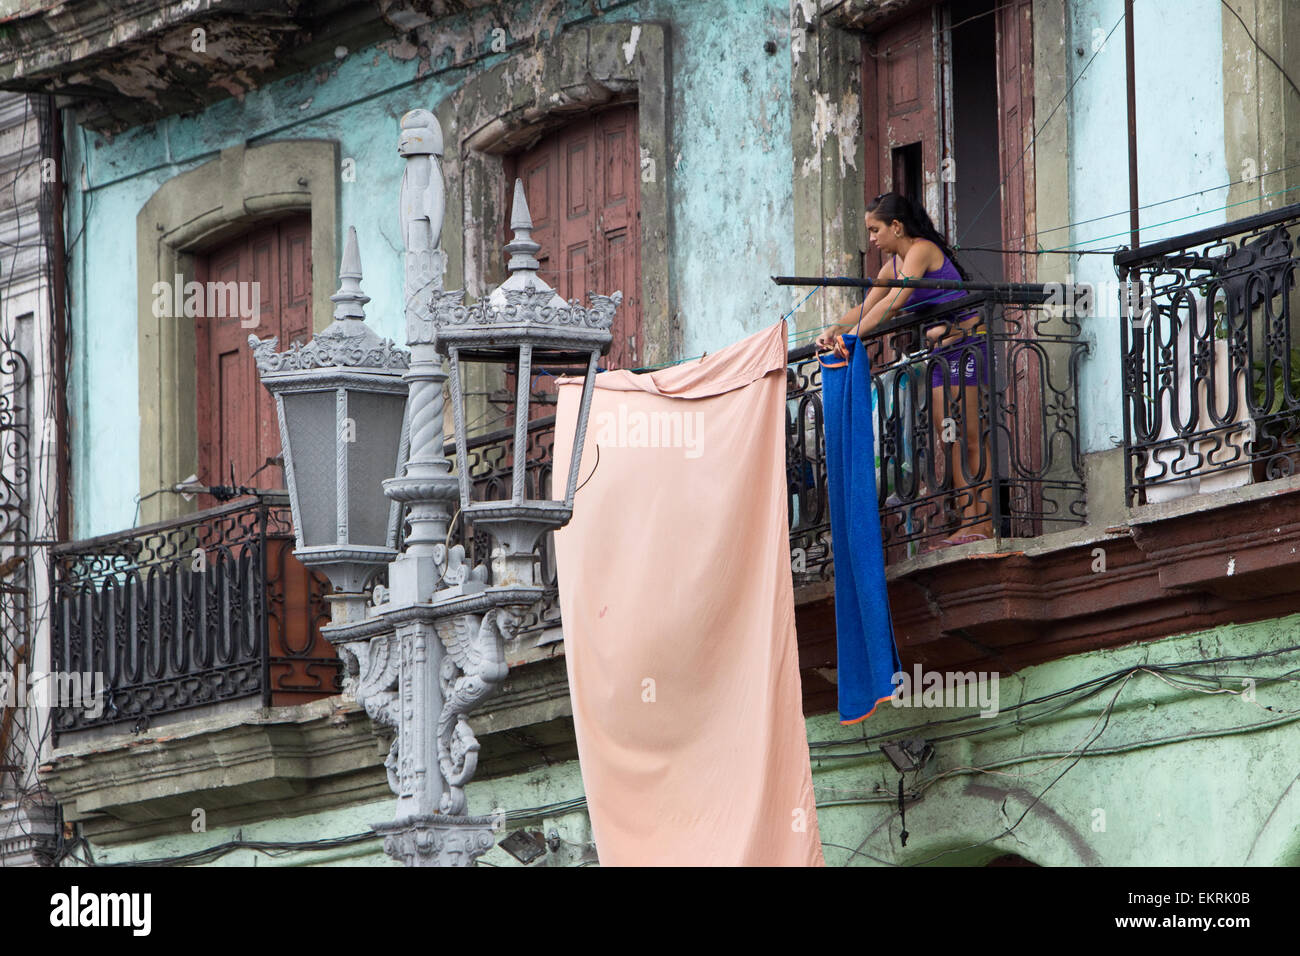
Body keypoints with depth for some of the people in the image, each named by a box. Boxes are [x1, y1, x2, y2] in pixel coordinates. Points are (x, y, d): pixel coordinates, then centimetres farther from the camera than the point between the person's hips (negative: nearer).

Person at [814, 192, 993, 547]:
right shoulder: (893, 265, 14)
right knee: (948, 439, 3)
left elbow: (894, 302, -25)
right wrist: (833, 330, -2)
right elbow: (865, 308, 15)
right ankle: (968, 522, 2)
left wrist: (853, 334, -26)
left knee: (969, 437, -10)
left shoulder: (922, 250, -14)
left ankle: (983, 523, -10)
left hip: (966, 342, -9)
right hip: (941, 353, 9)